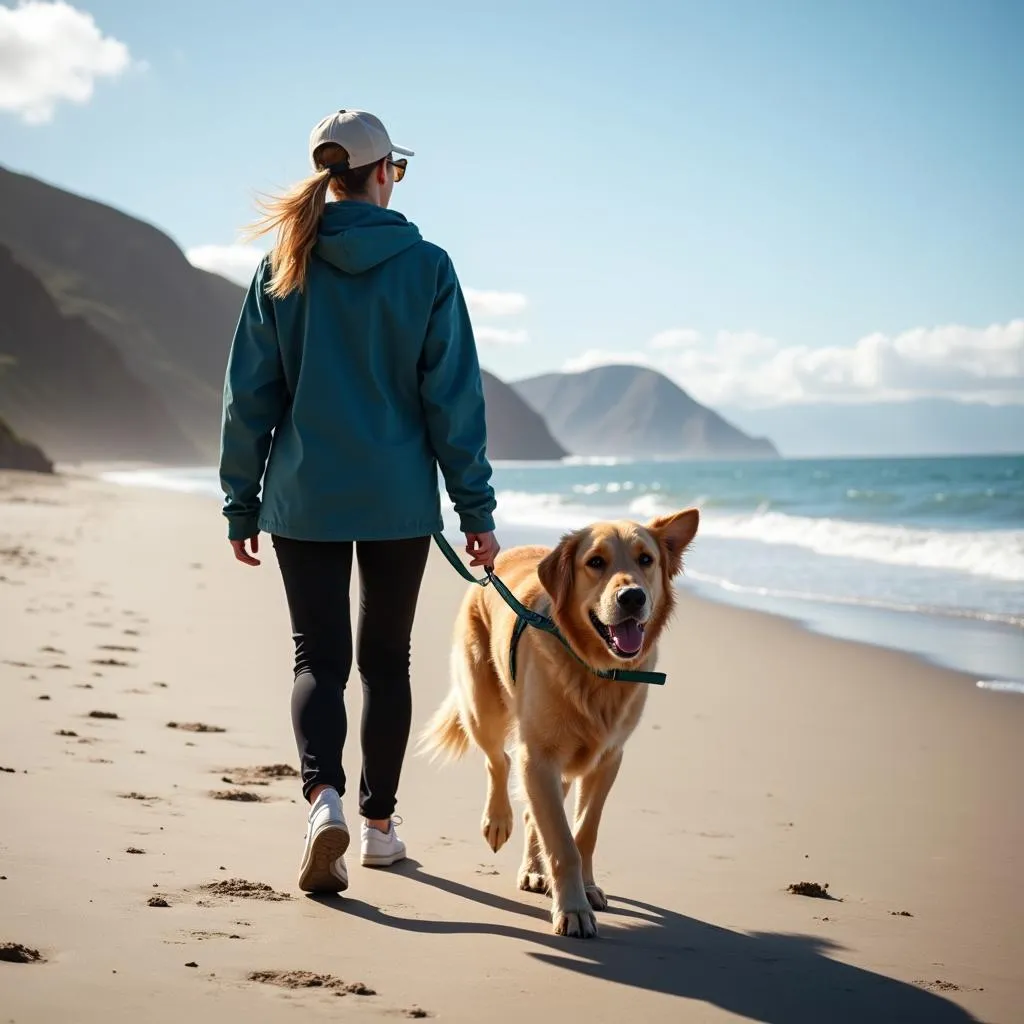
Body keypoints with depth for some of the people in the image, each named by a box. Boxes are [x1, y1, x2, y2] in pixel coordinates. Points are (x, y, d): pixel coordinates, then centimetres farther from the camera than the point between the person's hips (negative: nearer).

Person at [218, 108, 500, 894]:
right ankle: (379, 823, 22)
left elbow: (249, 396, 1)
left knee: (319, 658, 6)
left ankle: (324, 796, -19)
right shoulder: (427, 268, -5)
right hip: (399, 501, 0)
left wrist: (242, 504, 9)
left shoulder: (283, 268, 0)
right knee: (386, 659, 14)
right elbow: (454, 399, -5)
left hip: (304, 501, 1)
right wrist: (476, 509, 0)